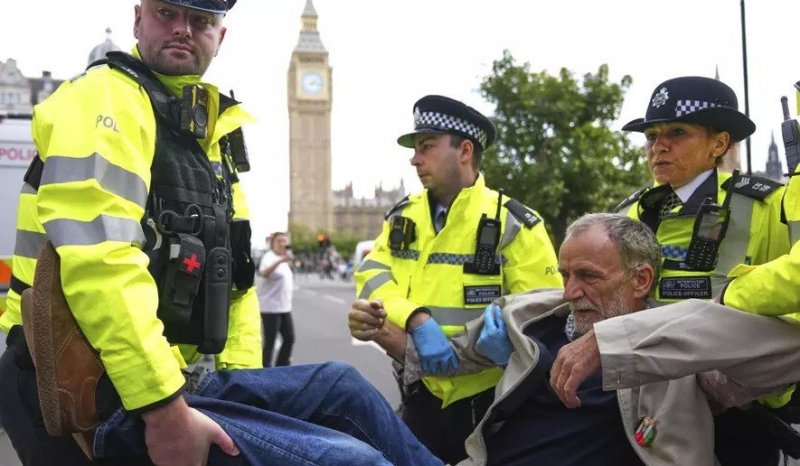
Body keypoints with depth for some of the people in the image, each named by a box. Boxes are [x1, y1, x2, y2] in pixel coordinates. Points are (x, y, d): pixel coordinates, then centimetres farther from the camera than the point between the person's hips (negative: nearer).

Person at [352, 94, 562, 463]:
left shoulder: (512, 224, -9)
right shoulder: (403, 217, 6)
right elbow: (371, 278, -8)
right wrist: (417, 321, -25)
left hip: (488, 401, -4)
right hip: (421, 396, 4)